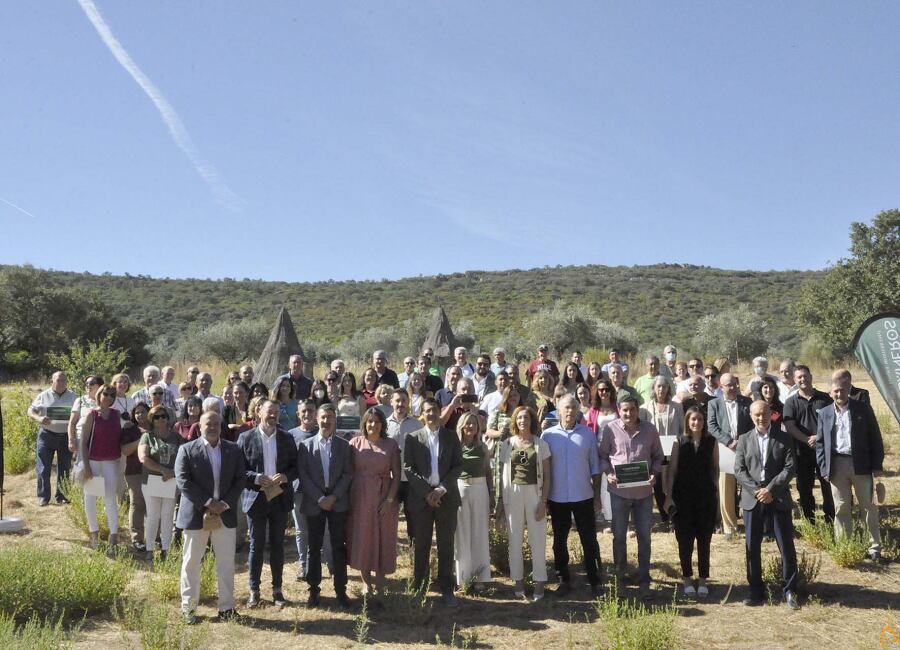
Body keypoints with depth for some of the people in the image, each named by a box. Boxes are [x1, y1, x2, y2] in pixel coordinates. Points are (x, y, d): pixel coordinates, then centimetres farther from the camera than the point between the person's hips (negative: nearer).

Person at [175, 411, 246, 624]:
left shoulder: (234, 450, 6)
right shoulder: (187, 450, -2)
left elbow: (240, 479, 4)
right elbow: (183, 481, -10)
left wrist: (225, 503, -10)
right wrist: (208, 503, -16)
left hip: (225, 514, 2)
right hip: (196, 515, -2)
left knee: (227, 563, 5)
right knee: (191, 562, 6)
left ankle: (227, 606, 14)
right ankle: (188, 607, 18)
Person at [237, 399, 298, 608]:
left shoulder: (287, 438, 4)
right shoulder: (246, 438, -3)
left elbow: (296, 467, 6)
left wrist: (285, 477, -14)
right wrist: (257, 479, -17)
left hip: (280, 498, 2)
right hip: (256, 498, -2)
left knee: (277, 544, 9)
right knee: (256, 545, 5)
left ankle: (277, 589, 18)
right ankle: (254, 590, 15)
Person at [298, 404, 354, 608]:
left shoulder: (344, 445, 5)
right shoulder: (307, 445, 3)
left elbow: (348, 474, 0)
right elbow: (303, 474, -3)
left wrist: (334, 497, -11)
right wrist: (319, 498, -11)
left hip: (338, 502, 0)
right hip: (314, 503, 0)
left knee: (339, 547, 2)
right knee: (314, 547, 6)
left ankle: (340, 590, 10)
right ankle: (313, 589, 15)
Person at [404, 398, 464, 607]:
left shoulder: (451, 436, 6)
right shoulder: (413, 438, 3)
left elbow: (458, 466, 2)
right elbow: (408, 469, -2)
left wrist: (442, 489, -10)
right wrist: (426, 492, -12)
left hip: (446, 497, 1)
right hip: (421, 497, -1)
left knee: (446, 544, 3)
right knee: (421, 544, 6)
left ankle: (447, 589, 10)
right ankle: (418, 587, 15)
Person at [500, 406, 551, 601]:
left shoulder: (541, 444, 2)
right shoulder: (507, 444, 4)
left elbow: (547, 475, 2)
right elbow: (503, 474, 5)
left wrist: (543, 501, -6)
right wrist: (503, 502, -1)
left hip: (535, 493, -1)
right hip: (513, 494, 1)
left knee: (538, 540, 1)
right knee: (515, 539, 7)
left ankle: (539, 584, 10)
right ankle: (518, 581, 16)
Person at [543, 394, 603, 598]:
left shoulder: (587, 434, 0)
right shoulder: (548, 435, -2)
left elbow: (595, 467, 4)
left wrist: (597, 495, 2)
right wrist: (543, 497, 1)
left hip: (583, 497, 0)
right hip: (557, 498, 1)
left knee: (589, 540, 4)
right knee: (559, 541, 10)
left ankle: (595, 581, 16)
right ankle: (564, 581, 24)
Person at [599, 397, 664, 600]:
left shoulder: (649, 429, -2)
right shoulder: (610, 429, -5)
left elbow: (658, 456, 8)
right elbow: (603, 456, 3)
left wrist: (654, 474, -9)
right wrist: (608, 473, -13)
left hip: (644, 491, 1)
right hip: (619, 491, -1)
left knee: (644, 536, 7)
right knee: (619, 536, 11)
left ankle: (644, 581, 17)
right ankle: (620, 576, 28)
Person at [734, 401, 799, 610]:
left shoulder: (783, 438, 4)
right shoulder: (744, 439, 7)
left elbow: (790, 468, -4)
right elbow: (739, 470, 1)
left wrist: (770, 489, -14)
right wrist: (757, 491, -11)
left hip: (779, 499, -1)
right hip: (752, 500, 1)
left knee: (787, 546, 1)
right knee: (752, 548, 4)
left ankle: (790, 591, 12)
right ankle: (756, 591, 14)